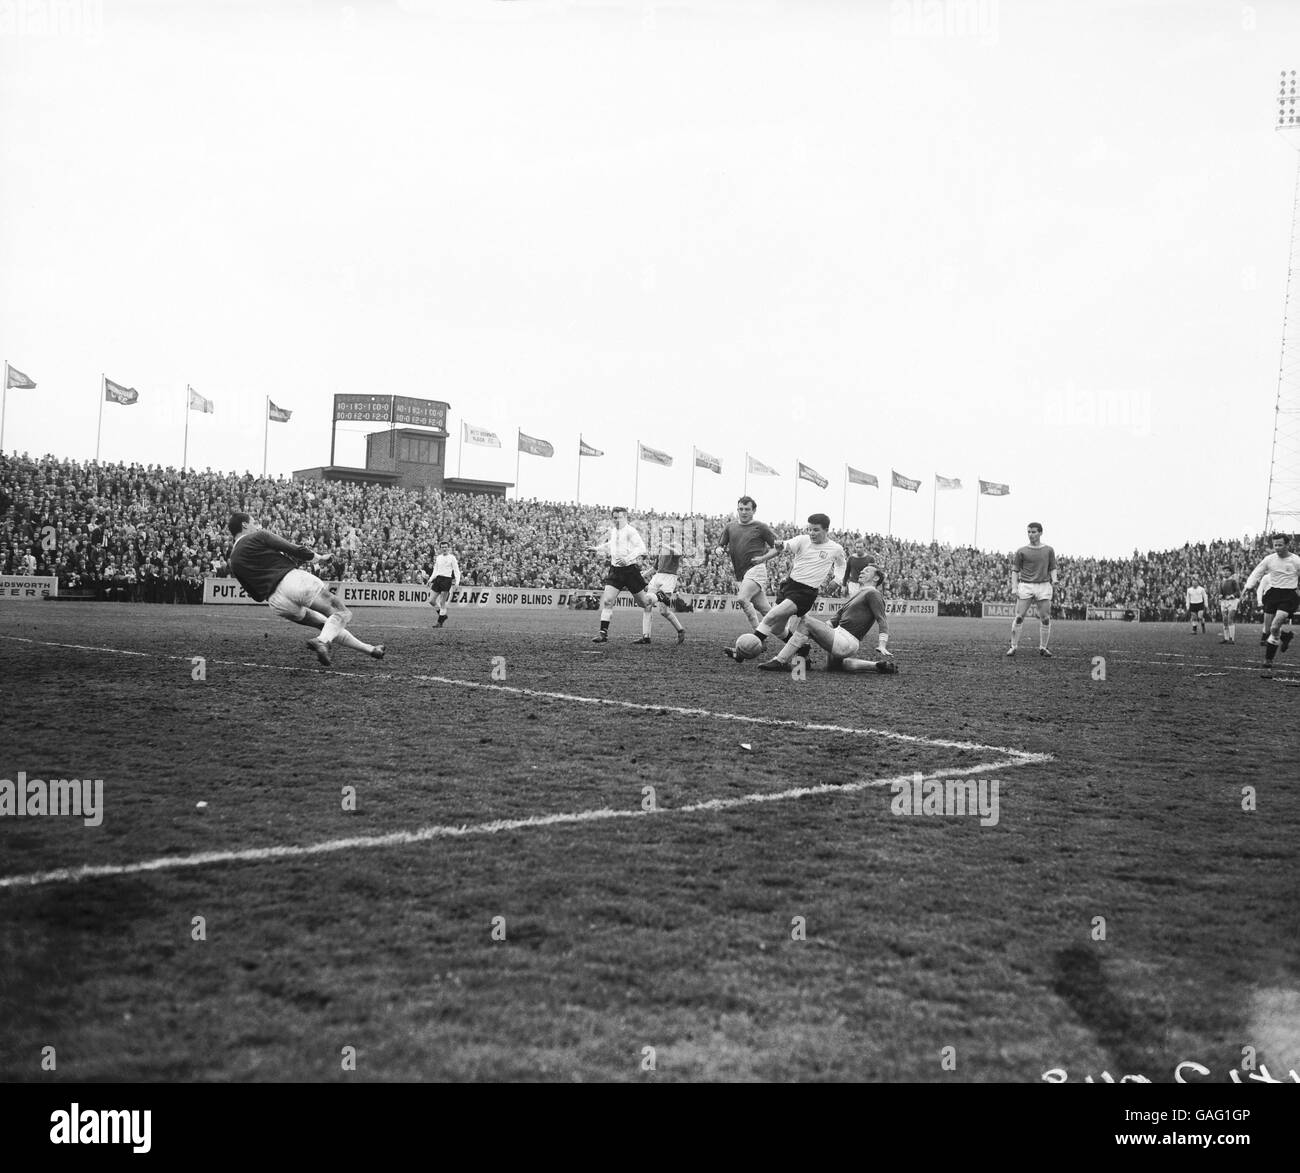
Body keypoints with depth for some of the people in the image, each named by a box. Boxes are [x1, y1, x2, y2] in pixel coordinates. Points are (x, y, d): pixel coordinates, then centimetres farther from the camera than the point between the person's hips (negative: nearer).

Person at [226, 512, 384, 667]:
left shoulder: (233, 562, 18)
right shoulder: (259, 536, 5)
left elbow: (257, 595, 19)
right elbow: (292, 549, -2)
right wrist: (317, 558, 12)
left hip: (277, 602, 6)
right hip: (294, 579, -6)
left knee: (323, 622, 22)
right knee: (342, 614, -4)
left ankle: (370, 649, 24)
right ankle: (322, 640, -33)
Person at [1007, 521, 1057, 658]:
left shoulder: (1048, 550, 10)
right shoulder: (1021, 551, 6)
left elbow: (1052, 568, 14)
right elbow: (1015, 570, 7)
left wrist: (1054, 579, -6)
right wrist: (1014, 588, -2)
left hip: (1044, 586, 1)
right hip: (1025, 586, -1)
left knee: (1045, 618, -1)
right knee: (1019, 617, -7)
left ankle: (1043, 648, 9)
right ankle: (1013, 646, 1)